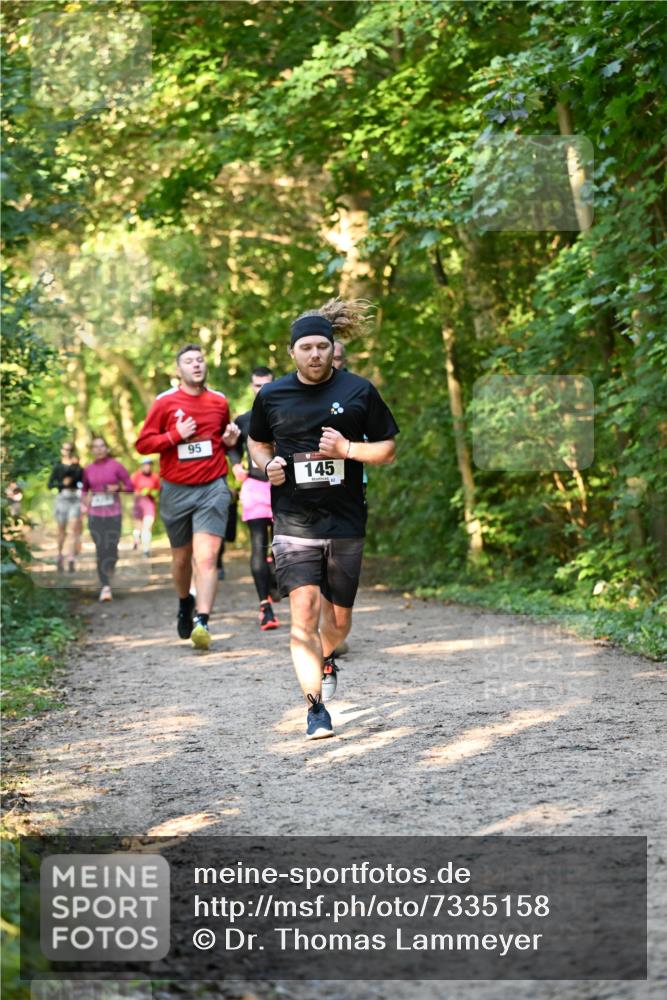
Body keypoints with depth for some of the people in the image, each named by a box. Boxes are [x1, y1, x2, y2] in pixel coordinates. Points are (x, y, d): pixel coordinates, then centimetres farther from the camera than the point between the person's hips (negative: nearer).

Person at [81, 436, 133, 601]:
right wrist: (85, 504, 7)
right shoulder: (88, 470, 8)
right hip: (95, 515, 2)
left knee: (112, 549, -6)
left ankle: (109, 574, 26)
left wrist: (117, 488, -14)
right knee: (101, 551, -8)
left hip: (113, 514, -1)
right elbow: (84, 489, 25)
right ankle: (105, 587, -4)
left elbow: (130, 487, 4)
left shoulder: (116, 466, 0)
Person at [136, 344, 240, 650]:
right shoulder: (165, 402, 1)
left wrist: (230, 440, 2)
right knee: (182, 558, 16)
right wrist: (176, 435, -13)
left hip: (212, 489, -1)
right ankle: (185, 603, 43)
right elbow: (143, 443, -1)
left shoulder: (219, 401, 8)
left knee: (206, 557, -16)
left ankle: (202, 621, -23)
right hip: (176, 490, 1)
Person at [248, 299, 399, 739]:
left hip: (346, 521, 1)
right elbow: (257, 441, 20)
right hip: (293, 519, -1)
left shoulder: (359, 391, 0)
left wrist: (347, 449, -12)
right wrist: (268, 464, -3)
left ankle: (326, 659, 45)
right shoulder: (271, 396, 3)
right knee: (304, 611, -15)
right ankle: (316, 706, -12)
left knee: (339, 619, 11)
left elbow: (389, 450, 5)